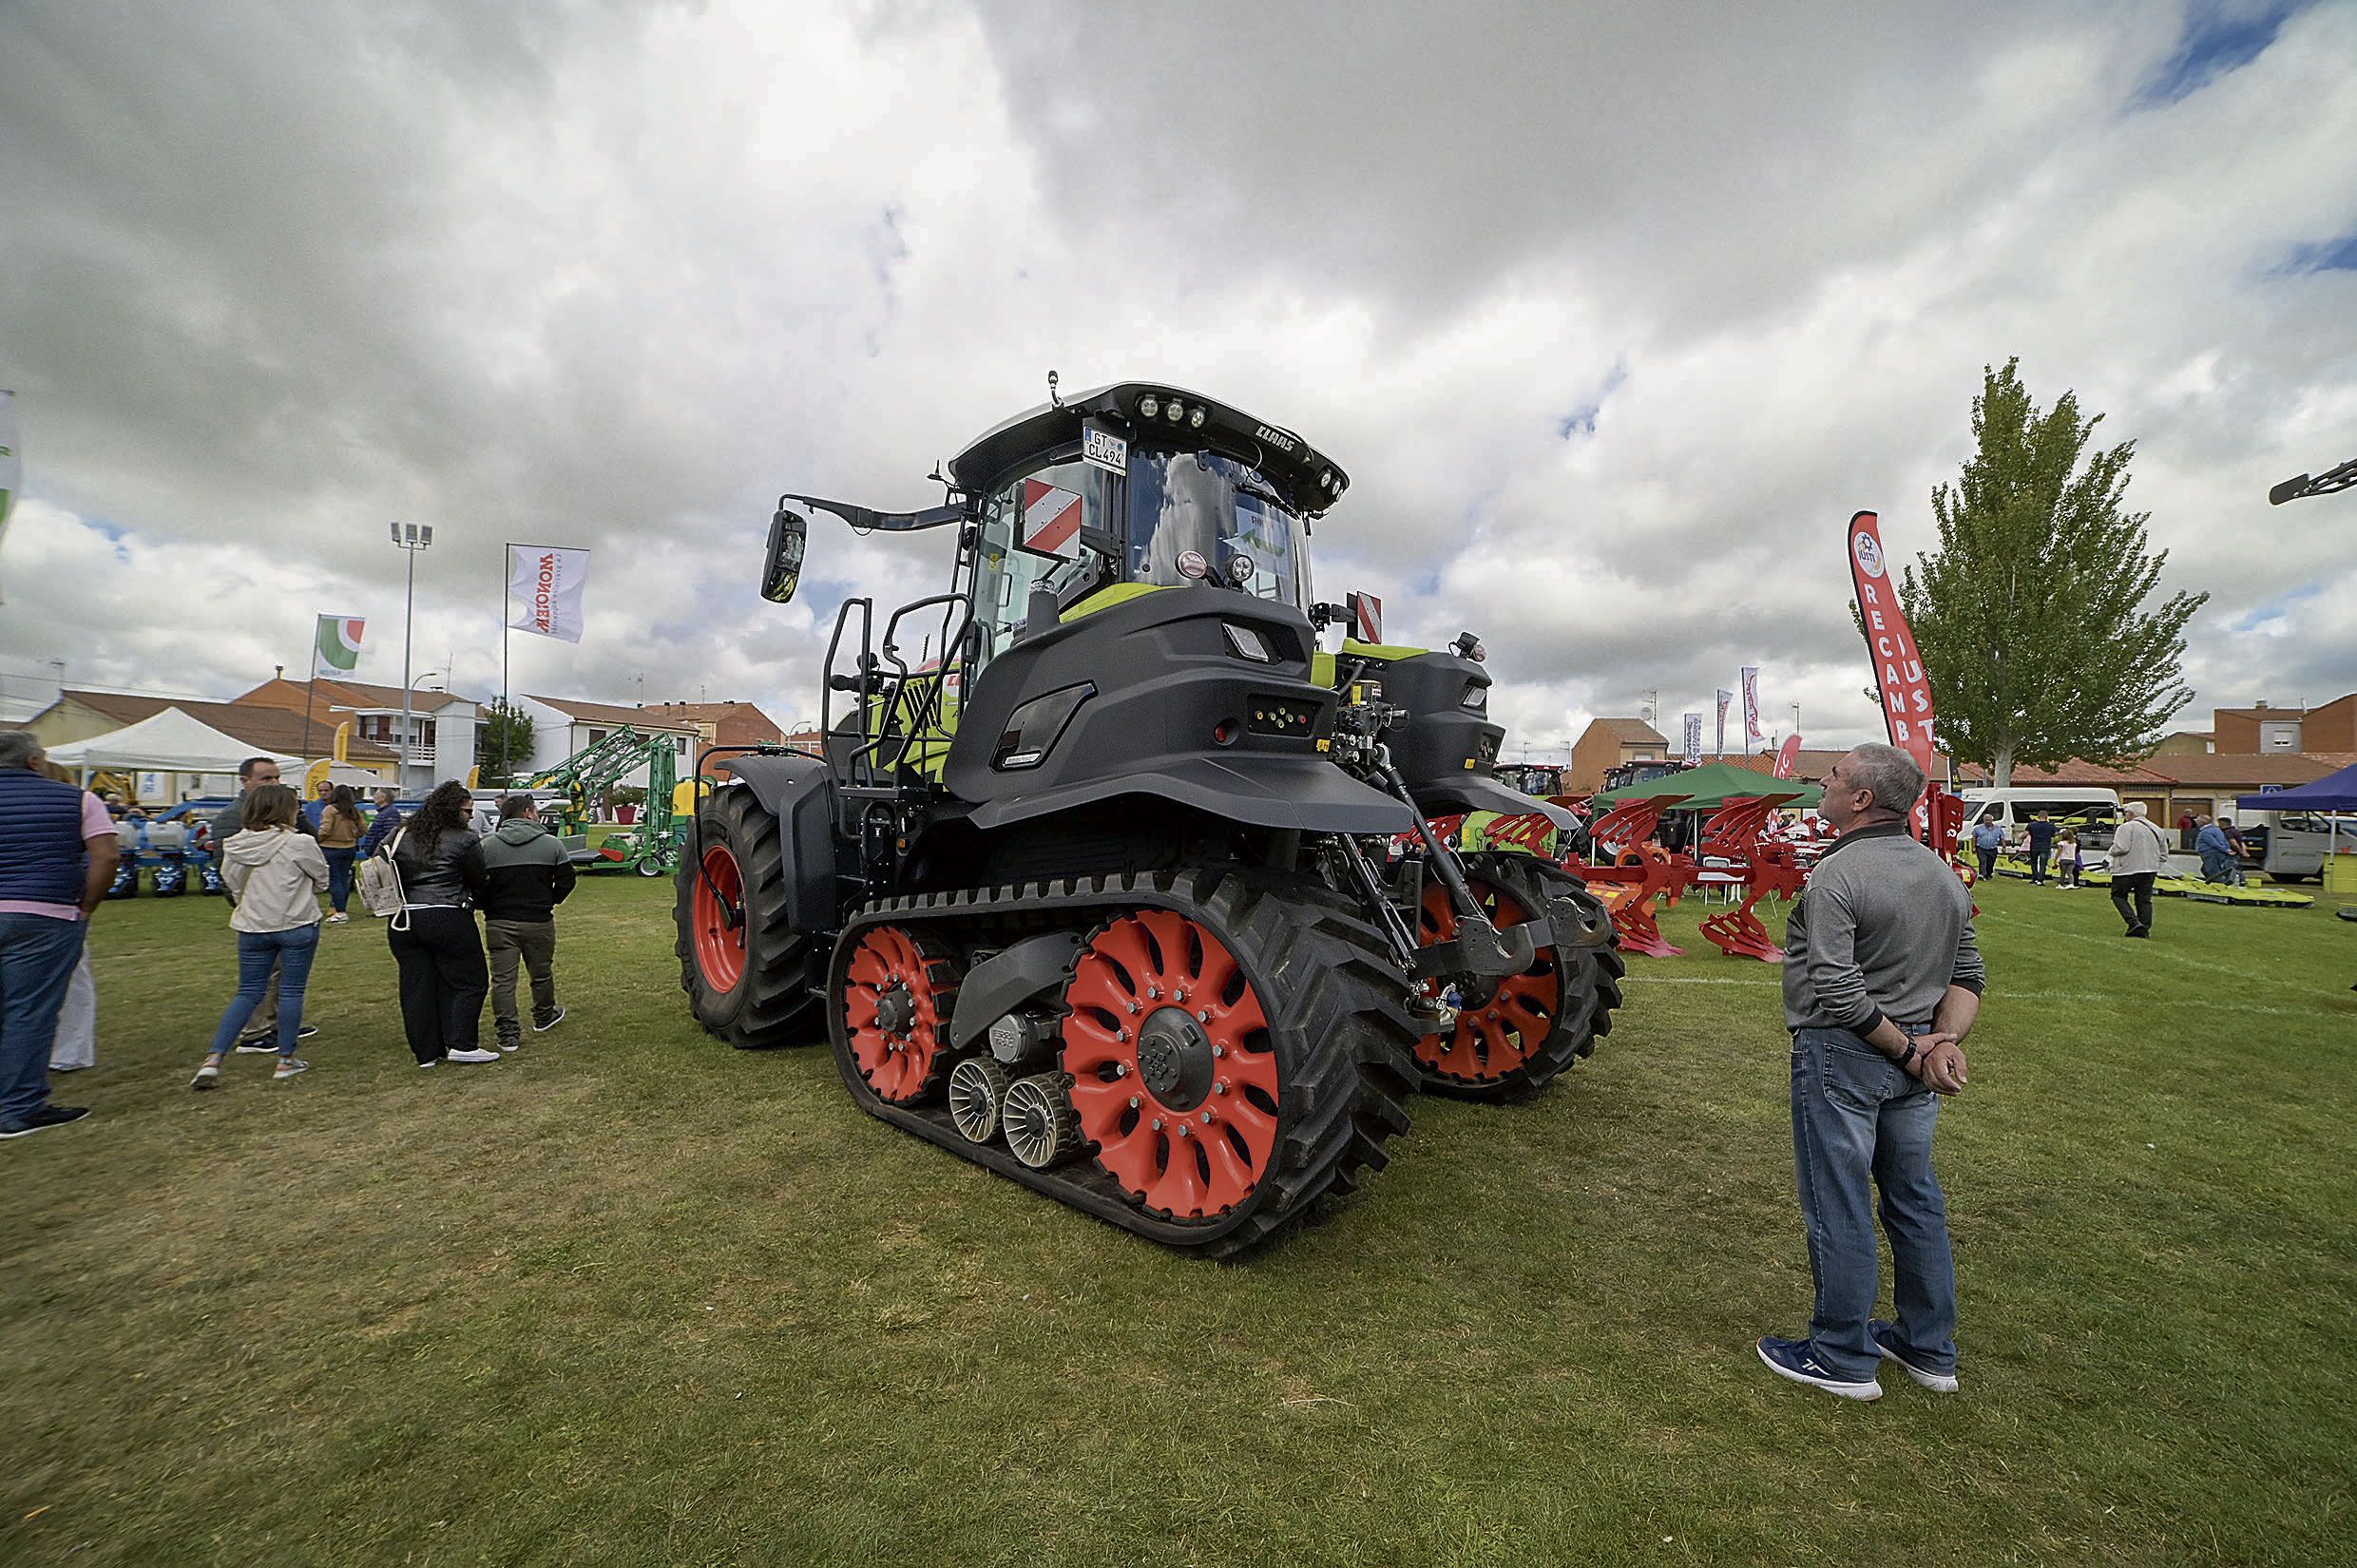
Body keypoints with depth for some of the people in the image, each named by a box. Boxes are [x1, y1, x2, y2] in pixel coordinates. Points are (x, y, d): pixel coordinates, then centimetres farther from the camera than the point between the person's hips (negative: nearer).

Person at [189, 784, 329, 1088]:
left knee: (247, 993, 15)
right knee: (291, 991, 6)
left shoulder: (235, 846, -1)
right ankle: (286, 1060, 13)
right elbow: (322, 878, -2)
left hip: (252, 927, 4)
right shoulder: (299, 843, -15)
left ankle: (212, 1059, 6)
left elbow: (232, 883, 10)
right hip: (297, 926, -4)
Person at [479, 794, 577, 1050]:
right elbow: (566, 881, -3)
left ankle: (508, 1034, 2)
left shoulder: (487, 846, -1)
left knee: (502, 979, 4)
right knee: (541, 973, 18)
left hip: (499, 923, 0)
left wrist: (489, 907, 13)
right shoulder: (551, 844, -3)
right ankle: (544, 1017, 37)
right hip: (539, 921, 0)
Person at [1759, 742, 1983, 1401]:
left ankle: (1843, 1360, 19)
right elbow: (1966, 975, 8)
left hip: (1842, 1056, -8)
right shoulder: (1944, 874, 7)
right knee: (1916, 1200, 20)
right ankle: (1929, 1351, 35)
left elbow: (1838, 992, -24)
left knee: (1838, 1209, 5)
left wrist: (1907, 1050, -11)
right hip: (1914, 1062, 8)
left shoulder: (1836, 876, -20)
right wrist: (1943, 1042, -4)